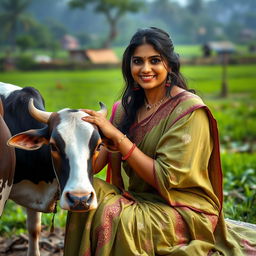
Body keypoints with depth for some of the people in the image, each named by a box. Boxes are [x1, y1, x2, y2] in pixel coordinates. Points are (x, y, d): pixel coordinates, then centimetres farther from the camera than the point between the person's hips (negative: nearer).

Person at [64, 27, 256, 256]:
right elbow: (94, 165, -2)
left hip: (188, 211, -6)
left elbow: (165, 178, -19)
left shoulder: (189, 110, -14)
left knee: (116, 218, -30)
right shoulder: (128, 107, 5)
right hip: (142, 201, 6)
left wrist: (117, 136, -22)